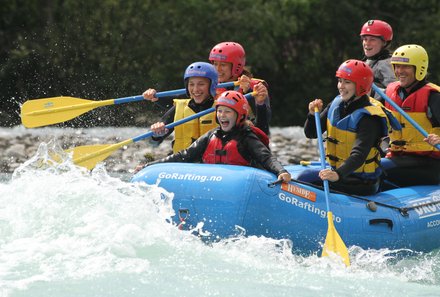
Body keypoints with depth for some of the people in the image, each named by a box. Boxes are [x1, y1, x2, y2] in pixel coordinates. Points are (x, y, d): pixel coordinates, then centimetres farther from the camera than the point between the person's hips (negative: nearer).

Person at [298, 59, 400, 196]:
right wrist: (313, 114, -12)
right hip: (337, 171, 8)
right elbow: (311, 133, 9)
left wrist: (338, 174, -50)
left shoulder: (369, 118, -20)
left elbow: (359, 154, -33)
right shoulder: (336, 104, 5)